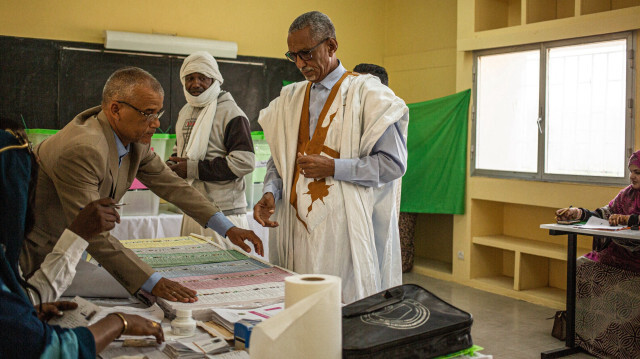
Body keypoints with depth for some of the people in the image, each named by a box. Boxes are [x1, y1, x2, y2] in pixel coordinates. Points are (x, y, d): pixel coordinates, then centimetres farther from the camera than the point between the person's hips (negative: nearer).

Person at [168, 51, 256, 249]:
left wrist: (194, 168, -18)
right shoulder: (185, 112, 16)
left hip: (224, 212, -8)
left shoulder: (230, 112, -10)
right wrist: (172, 166, 7)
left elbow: (244, 162, -19)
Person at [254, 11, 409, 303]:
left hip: (340, 229, -5)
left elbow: (393, 163, -7)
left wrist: (333, 167, -13)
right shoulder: (290, 99, 15)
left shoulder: (365, 94, -2)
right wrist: (270, 193, 0)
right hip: (294, 225, 5)